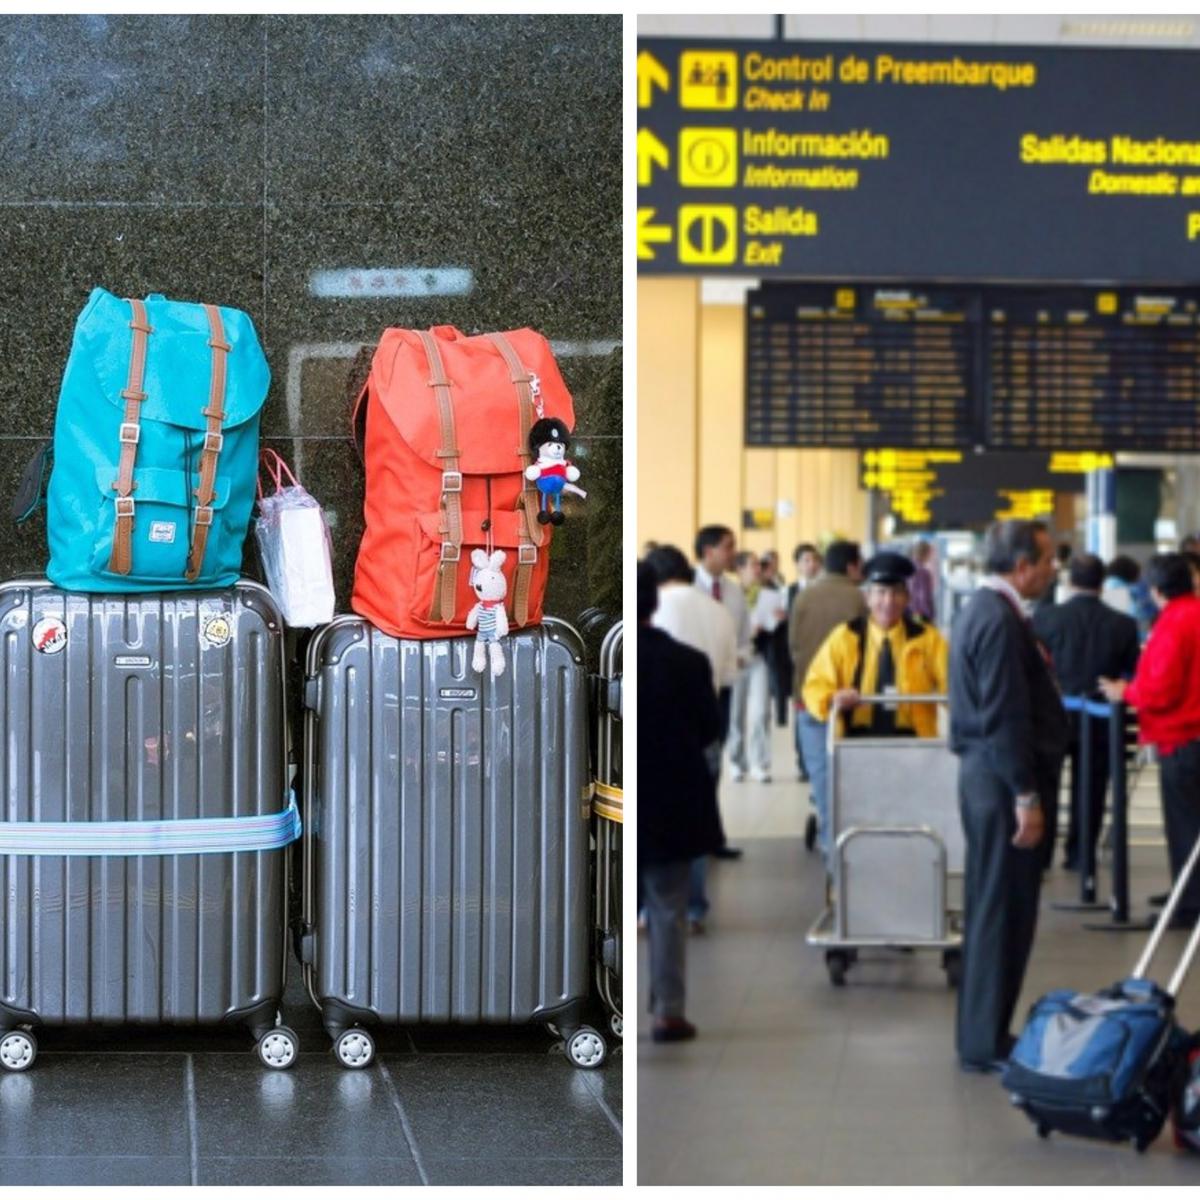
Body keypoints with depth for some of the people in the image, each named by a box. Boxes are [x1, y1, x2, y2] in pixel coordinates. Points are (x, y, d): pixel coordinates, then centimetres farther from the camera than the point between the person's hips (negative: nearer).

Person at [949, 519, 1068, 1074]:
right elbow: (1007, 718, -22)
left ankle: (983, 1033, 24)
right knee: (1003, 911, -4)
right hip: (1004, 779, -11)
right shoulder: (999, 619, -19)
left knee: (992, 908, 16)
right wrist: (1027, 798, -21)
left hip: (986, 774, 11)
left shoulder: (982, 609, 13)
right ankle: (986, 1043, 2)